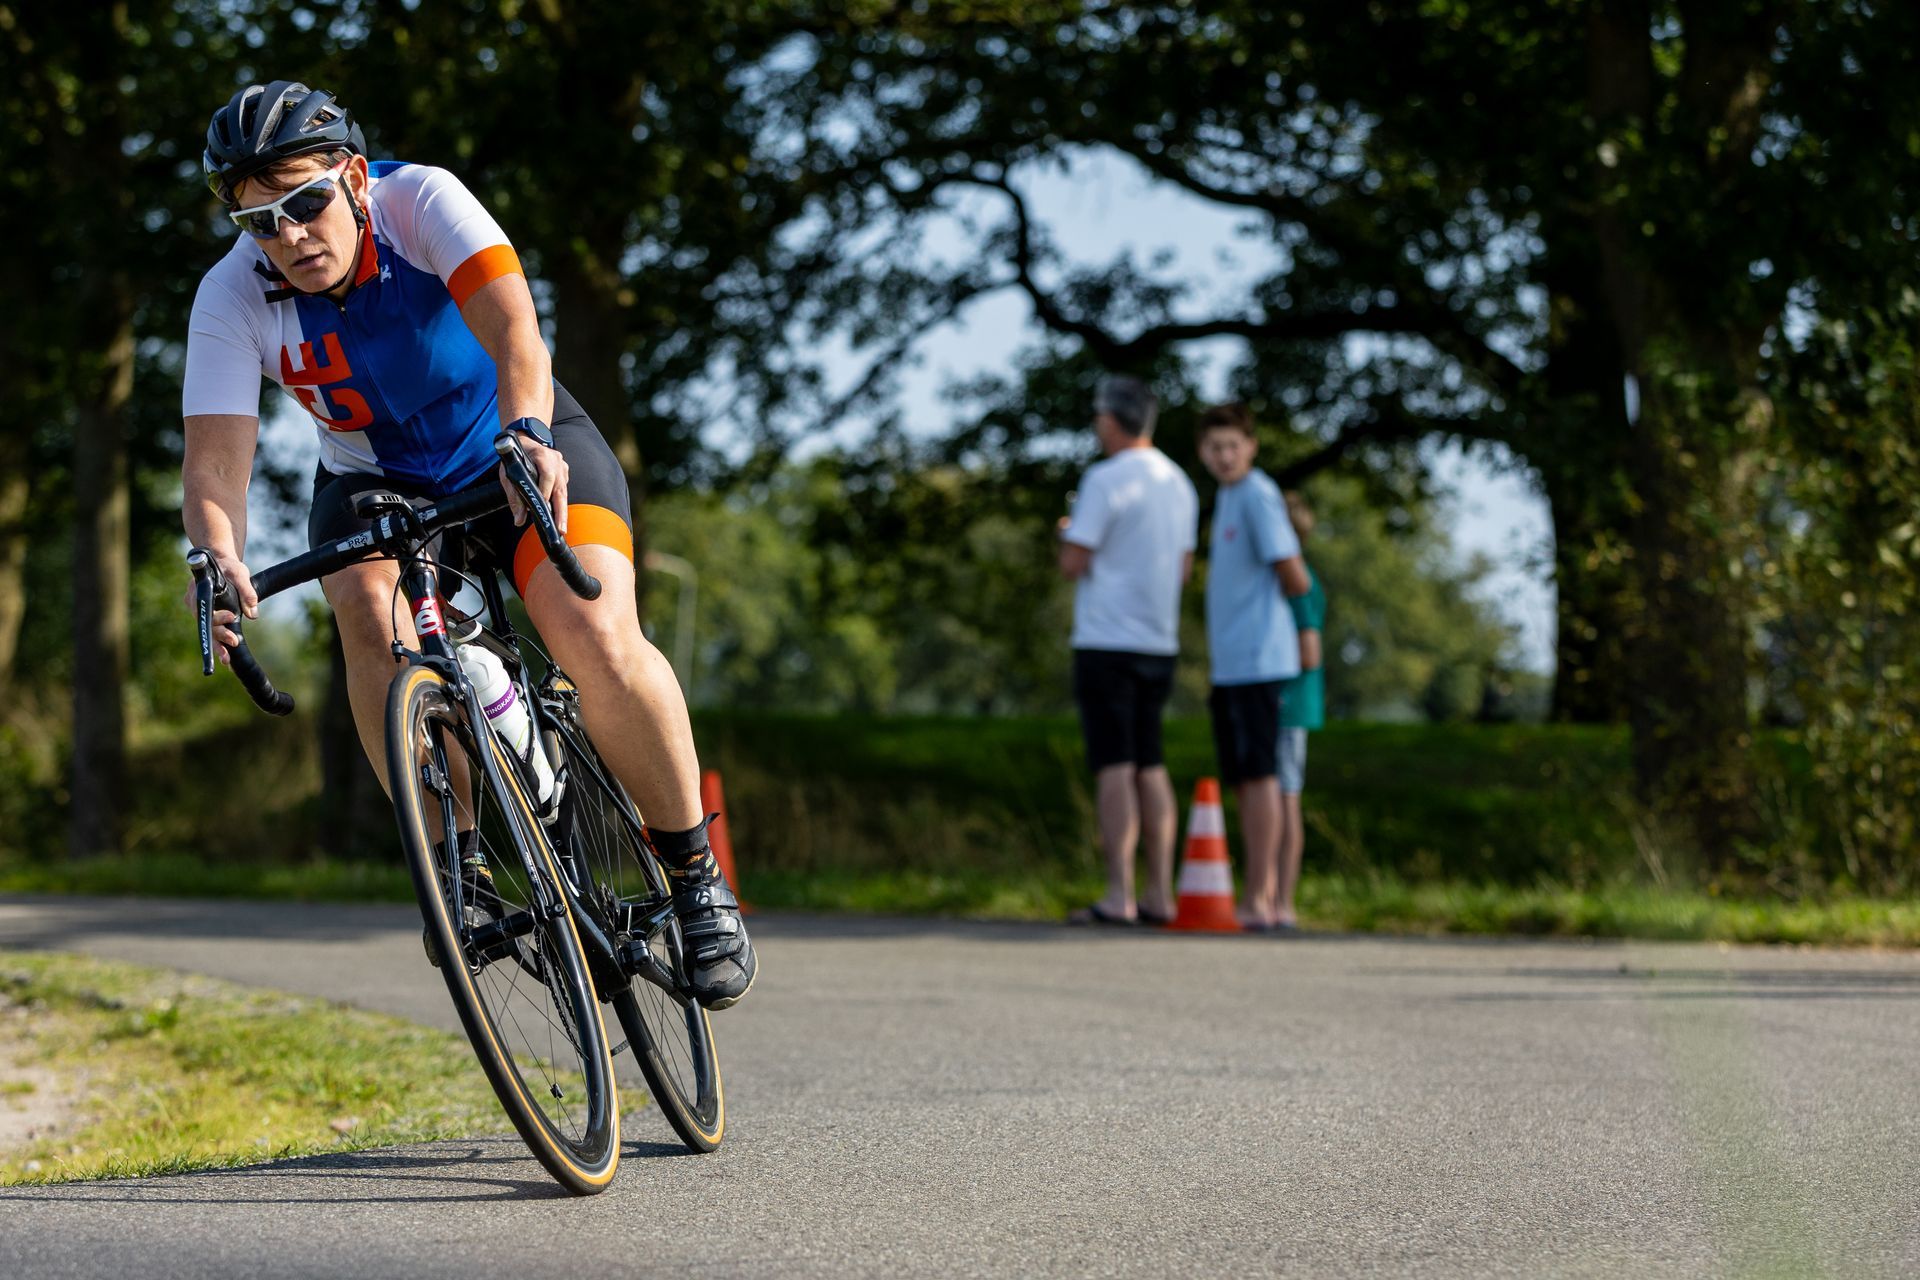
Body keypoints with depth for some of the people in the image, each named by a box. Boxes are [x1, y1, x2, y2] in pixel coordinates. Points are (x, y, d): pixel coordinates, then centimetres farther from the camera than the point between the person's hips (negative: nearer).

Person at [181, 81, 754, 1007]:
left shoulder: (420, 202, -26)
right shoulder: (231, 298, -20)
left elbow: (513, 329, -39)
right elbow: (216, 458, -29)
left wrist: (527, 435, -59)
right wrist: (218, 560, -50)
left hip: (523, 452, -2)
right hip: (376, 481, 2)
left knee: (599, 642, -25)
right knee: (373, 613, -32)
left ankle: (696, 875, -5)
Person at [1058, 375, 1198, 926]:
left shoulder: (1105, 481, -12)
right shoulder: (1178, 483, 12)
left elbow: (1073, 564, -14)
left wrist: (1068, 536, 8)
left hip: (1107, 642, -7)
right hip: (1160, 643, 7)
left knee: (1114, 769, -8)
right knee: (1151, 768, 11)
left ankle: (1118, 897, -11)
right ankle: (1159, 894, 10)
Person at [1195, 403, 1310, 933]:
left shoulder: (1258, 496, -11)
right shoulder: (1227, 498, 18)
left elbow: (1295, 579, -14)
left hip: (1256, 662, -10)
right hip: (1229, 664, 10)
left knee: (1257, 773, -9)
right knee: (1242, 780, 11)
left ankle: (1258, 900, -8)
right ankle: (1269, 899, 14)